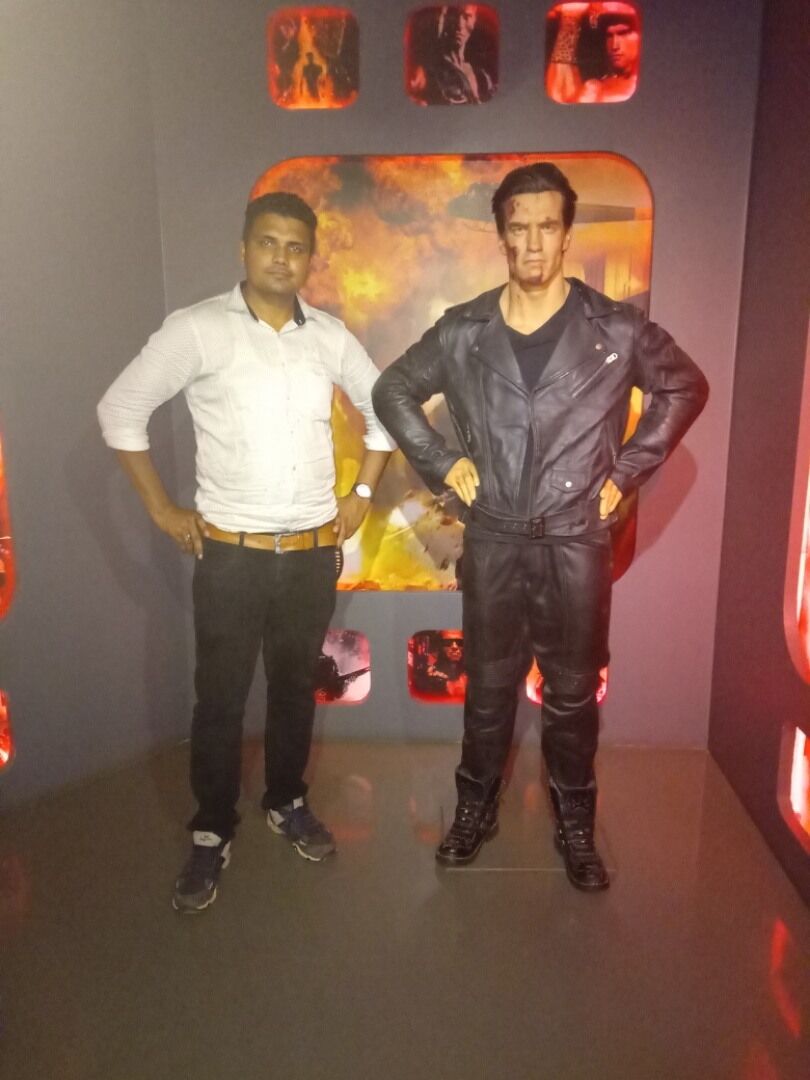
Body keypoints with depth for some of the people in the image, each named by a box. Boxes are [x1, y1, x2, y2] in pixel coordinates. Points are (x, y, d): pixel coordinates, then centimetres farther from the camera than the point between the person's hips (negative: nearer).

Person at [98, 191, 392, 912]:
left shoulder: (330, 336, 3)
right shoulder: (198, 330, -8)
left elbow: (385, 408, 15)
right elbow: (121, 410, -4)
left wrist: (363, 492, 8)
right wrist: (162, 508, -5)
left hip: (313, 552, 3)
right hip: (230, 553, -3)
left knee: (296, 688, 16)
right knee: (220, 698, 7)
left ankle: (288, 803, 37)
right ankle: (212, 834, 26)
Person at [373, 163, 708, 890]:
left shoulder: (617, 329, -4)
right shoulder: (462, 332, -1)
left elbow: (686, 388, 9)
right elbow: (393, 391, 11)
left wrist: (628, 470, 1)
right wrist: (441, 463, 1)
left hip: (577, 542, 0)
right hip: (494, 540, 1)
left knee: (573, 693, 12)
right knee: (489, 686, 14)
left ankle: (575, 825, 32)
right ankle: (477, 807, 34)